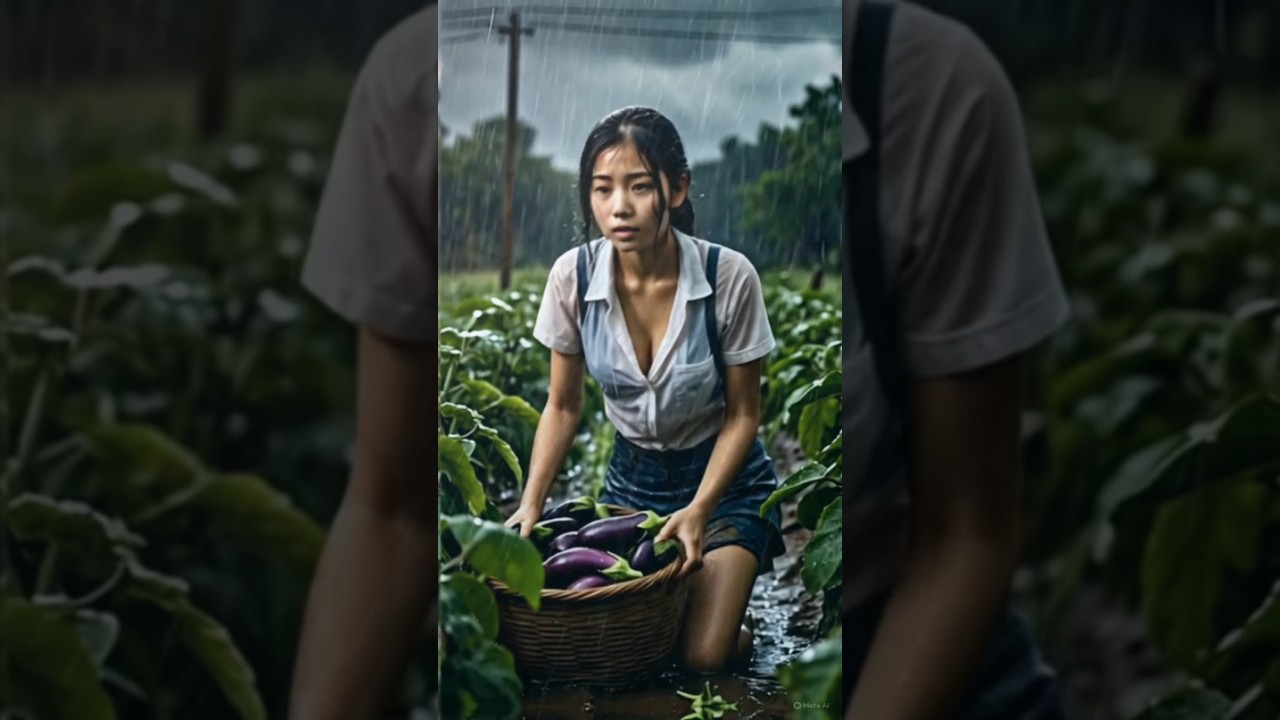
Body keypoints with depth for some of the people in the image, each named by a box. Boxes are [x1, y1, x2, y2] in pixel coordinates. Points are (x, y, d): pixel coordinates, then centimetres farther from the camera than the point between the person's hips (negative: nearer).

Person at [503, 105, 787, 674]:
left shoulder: (729, 276, -24)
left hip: (724, 478, -3)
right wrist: (531, 505, -13)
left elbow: (742, 414, -12)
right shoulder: (573, 275, -17)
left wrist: (699, 510, -22)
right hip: (632, 476, 3)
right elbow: (563, 407, -3)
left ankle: (732, 614, 19)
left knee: (702, 656, -15)